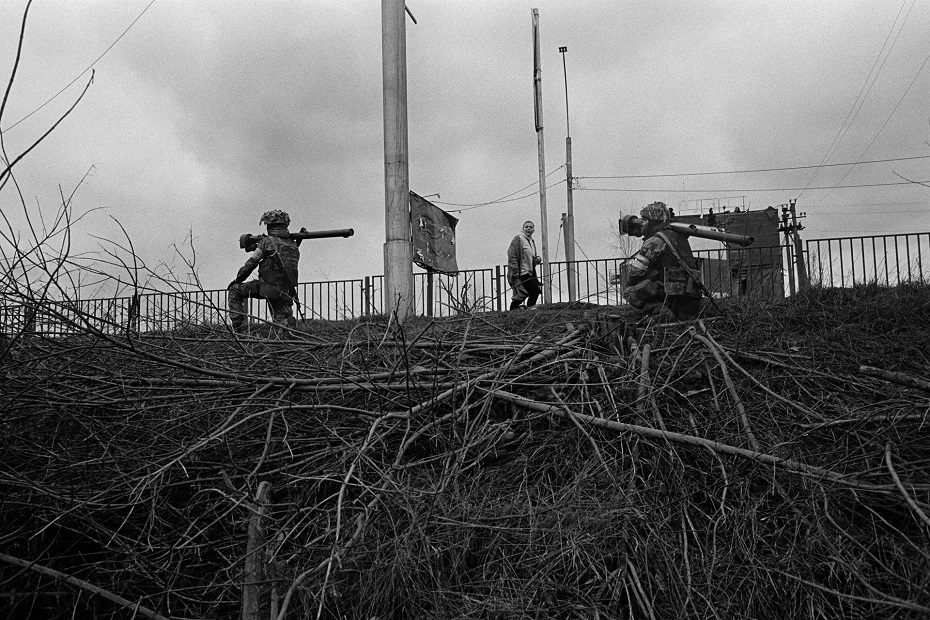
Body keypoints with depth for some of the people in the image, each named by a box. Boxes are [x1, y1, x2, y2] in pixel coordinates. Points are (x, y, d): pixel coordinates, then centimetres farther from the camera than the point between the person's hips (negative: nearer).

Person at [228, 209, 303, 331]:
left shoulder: (267, 241, -6)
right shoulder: (293, 245, 10)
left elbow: (251, 264, -2)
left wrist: (237, 280, 11)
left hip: (269, 287, -5)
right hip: (286, 291, 5)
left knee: (234, 290, 10)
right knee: (282, 322, 15)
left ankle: (237, 327, 3)